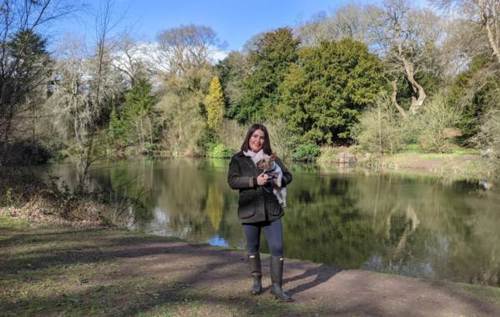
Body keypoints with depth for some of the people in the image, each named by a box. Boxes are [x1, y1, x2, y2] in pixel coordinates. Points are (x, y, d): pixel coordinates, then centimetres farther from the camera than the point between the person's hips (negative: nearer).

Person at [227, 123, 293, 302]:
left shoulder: (271, 158, 7)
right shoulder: (238, 159, 2)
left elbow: (288, 176, 7)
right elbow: (232, 180, -10)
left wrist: (274, 180, -14)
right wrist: (255, 181, -21)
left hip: (271, 210, 1)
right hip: (249, 210, 0)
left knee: (277, 248, -4)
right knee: (253, 247, 14)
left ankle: (277, 286, 6)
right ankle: (256, 280, 33)